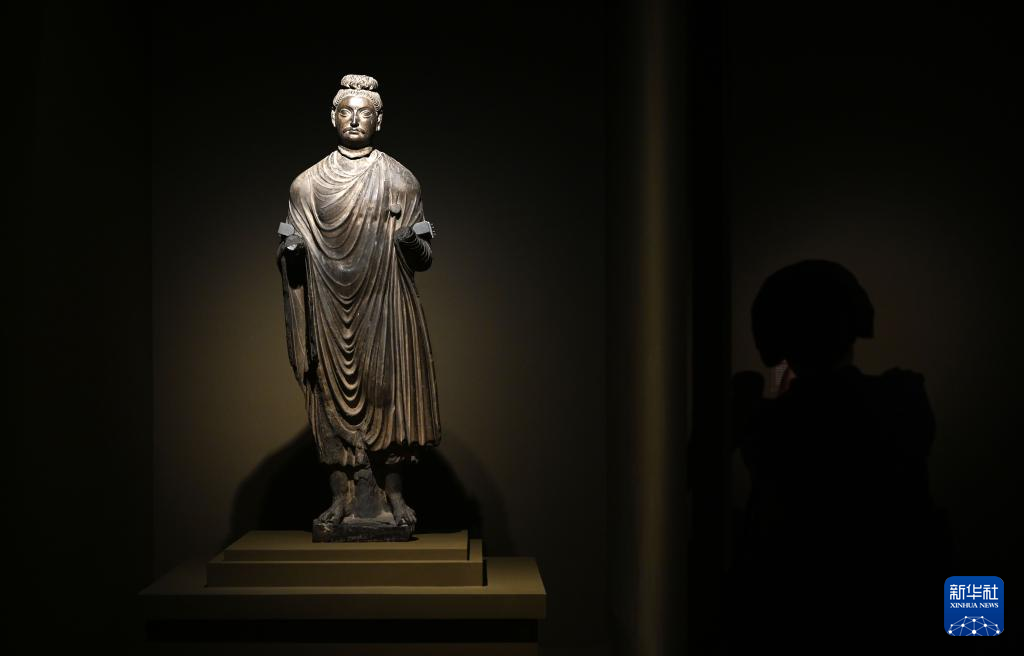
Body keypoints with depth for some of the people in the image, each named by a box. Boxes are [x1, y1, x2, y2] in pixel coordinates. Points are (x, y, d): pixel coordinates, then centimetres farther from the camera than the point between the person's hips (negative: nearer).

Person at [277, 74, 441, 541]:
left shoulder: (400, 182, 5)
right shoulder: (307, 185, 9)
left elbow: (424, 258, 5)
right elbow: (291, 260, 14)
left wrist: (412, 244, -17)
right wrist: (290, 252, -9)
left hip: (385, 310, -1)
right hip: (330, 313, 1)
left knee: (388, 395, -1)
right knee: (334, 402, 1)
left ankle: (392, 499, 7)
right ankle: (342, 502, 7)